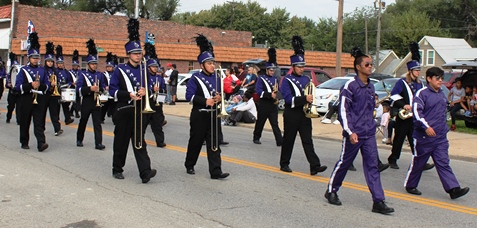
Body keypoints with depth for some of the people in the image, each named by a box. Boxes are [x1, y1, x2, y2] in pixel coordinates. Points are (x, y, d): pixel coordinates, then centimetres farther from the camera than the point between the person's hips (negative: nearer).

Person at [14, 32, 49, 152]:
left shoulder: (42, 70, 9)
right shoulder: (23, 70, 0)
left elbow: (47, 85, 10)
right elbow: (17, 86, -6)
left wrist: (40, 85, -11)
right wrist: (30, 85, -19)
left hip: (38, 99, 1)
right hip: (26, 99, -1)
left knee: (39, 122, -8)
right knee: (25, 123, 8)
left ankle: (41, 143, -18)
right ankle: (24, 143, 20)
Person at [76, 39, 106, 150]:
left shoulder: (99, 74, 8)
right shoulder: (83, 75, -2)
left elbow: (103, 87, 13)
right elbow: (78, 89, -10)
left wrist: (99, 89, -9)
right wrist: (90, 88, -22)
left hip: (96, 101, 2)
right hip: (86, 101, -2)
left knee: (97, 122, -5)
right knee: (83, 121, 11)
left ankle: (98, 143, -8)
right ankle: (79, 140, 28)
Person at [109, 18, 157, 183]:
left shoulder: (144, 69, 7)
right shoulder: (120, 70, -4)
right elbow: (112, 90, -7)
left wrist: (144, 92, -10)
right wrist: (129, 95, -19)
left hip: (139, 111, 3)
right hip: (124, 111, -2)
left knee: (139, 141, -3)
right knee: (121, 142, 7)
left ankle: (145, 172, -12)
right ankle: (117, 170, 23)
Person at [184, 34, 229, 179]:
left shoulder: (217, 78, 8)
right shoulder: (195, 78, -8)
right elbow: (189, 96, -14)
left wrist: (219, 98, -8)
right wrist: (205, 101, -23)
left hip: (213, 115, 4)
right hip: (199, 115, -4)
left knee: (214, 143, -2)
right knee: (196, 142, 10)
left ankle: (215, 171, -4)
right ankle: (189, 165, 30)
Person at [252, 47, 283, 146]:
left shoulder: (275, 79, 13)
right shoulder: (261, 79, -4)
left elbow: (278, 90, 20)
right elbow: (259, 91, -15)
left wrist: (276, 94, -3)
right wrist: (270, 94, -23)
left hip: (273, 104, 4)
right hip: (264, 104, -4)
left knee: (275, 123, -1)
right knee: (260, 122, 8)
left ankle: (280, 141, -8)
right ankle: (256, 138, 24)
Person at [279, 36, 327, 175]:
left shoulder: (306, 79, 12)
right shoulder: (287, 80, -6)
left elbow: (311, 95, 19)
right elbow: (287, 98, -17)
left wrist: (310, 99, -4)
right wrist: (304, 99, -25)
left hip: (304, 114, 5)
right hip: (291, 115, -5)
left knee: (308, 140, 0)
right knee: (288, 140, 6)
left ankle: (314, 166, -6)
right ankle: (284, 164, 19)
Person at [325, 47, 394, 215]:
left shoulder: (370, 86, 11)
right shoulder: (350, 85, -11)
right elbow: (343, 110, -14)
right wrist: (350, 132, -20)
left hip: (369, 134, 6)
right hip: (354, 134, -6)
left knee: (372, 166, 1)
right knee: (344, 163, 8)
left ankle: (378, 202, 0)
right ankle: (331, 191, 28)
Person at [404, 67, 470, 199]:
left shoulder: (442, 95, 15)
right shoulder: (422, 93, -9)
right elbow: (417, 111, -19)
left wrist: (444, 128, 25)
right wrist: (426, 126, -27)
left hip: (441, 137, 6)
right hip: (424, 137, -6)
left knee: (443, 163, 1)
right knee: (418, 162, 6)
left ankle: (453, 189, -6)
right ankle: (410, 185, 21)